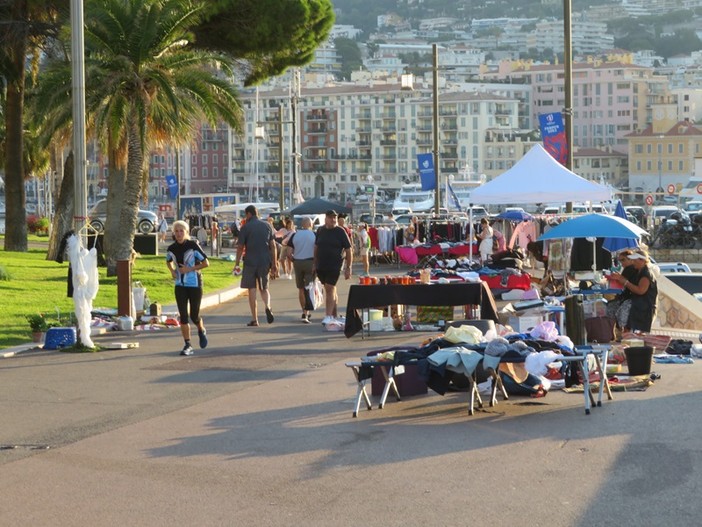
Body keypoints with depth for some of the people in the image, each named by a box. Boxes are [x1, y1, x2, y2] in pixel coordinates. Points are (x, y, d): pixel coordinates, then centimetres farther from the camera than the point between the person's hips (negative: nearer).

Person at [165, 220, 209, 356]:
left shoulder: (193, 245, -12)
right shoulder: (171, 248, 1)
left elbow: (206, 263, -8)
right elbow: (168, 261, 23)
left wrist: (190, 269, -17)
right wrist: (172, 271, 3)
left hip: (195, 284, -3)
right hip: (180, 285, 3)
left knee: (194, 316, 2)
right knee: (183, 316, -2)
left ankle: (202, 331, 35)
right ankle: (187, 345, 4)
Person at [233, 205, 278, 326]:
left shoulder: (245, 227, -5)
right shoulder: (267, 226, 6)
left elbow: (240, 247, -5)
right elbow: (273, 246, 5)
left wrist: (237, 264, 3)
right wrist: (274, 264, 9)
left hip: (250, 262, -3)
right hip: (265, 262, 3)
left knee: (252, 290, 4)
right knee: (264, 288, 16)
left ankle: (254, 319, 3)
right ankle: (268, 307, -13)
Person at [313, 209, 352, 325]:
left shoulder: (340, 232, -5)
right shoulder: (320, 230, 7)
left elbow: (348, 250, -4)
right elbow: (316, 247, 17)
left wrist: (348, 267, -7)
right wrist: (315, 263, 14)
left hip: (334, 266, -4)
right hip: (321, 266, 4)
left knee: (330, 289, -12)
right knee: (331, 290, 12)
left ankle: (328, 316, -13)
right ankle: (334, 315, 20)